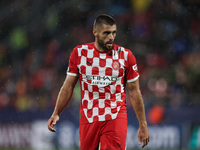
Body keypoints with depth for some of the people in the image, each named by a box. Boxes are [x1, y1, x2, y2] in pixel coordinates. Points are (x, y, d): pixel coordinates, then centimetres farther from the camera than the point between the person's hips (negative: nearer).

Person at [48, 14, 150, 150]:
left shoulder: (125, 56, 1)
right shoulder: (79, 53, 4)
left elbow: (134, 92, 6)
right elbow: (68, 87, 11)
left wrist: (143, 125, 7)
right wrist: (56, 114, 3)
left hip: (116, 118, -2)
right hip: (88, 118, 2)